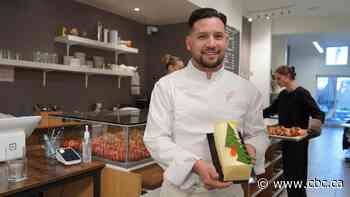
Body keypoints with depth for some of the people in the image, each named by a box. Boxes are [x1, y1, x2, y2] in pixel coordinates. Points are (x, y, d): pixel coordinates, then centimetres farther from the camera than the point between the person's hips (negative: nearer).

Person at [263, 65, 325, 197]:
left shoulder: (302, 93, -15)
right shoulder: (283, 94, 8)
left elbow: (319, 114, -19)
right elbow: (271, 110, 17)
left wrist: (315, 124, -40)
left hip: (298, 141, -7)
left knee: (297, 176, -1)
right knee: (288, 173, 15)